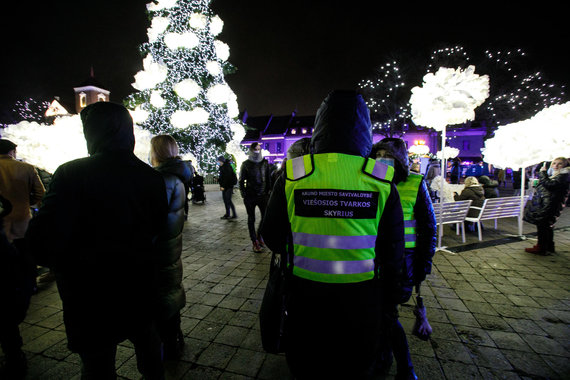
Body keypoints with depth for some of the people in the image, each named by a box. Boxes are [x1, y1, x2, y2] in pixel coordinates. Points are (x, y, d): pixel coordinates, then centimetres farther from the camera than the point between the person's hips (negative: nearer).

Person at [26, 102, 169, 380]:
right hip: (142, 292, 4)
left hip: (93, 297, -3)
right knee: (148, 347, 27)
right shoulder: (152, 177, -7)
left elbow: (44, 244, -24)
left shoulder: (72, 174, -20)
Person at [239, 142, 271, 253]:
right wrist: (244, 194, -6)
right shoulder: (246, 164, 0)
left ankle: (259, 236, 24)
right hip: (250, 196, -2)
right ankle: (254, 242, 16)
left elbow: (268, 178, 12)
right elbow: (241, 180, 1)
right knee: (251, 219, 6)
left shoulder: (265, 163, 7)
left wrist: (268, 191, 5)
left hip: (263, 195, 2)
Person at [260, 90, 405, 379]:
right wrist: (388, 296, 15)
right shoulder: (382, 180, -12)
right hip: (361, 298, 1)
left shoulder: (292, 176, -14)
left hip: (306, 293, 0)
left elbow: (272, 238, -1)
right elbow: (392, 249, -2)